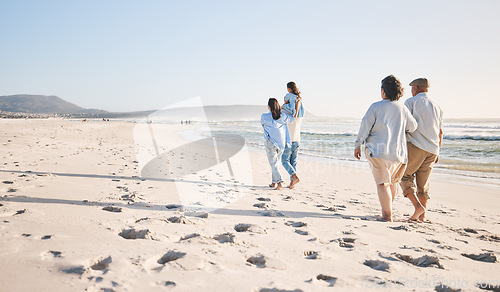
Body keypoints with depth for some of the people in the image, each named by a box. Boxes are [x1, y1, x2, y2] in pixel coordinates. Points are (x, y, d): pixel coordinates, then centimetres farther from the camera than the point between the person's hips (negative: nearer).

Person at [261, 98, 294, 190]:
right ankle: (274, 182, 24)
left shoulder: (264, 117, -7)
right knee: (275, 162, 18)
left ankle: (279, 182, -13)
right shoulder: (283, 116, -2)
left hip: (271, 143, -4)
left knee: (273, 164, 2)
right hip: (282, 143, 4)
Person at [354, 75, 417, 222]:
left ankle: (388, 216, -1)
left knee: (382, 183, 1)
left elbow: (365, 127, -7)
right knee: (393, 181, 22)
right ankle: (388, 208, 30)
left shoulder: (376, 107, -5)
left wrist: (357, 146, 1)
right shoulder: (402, 109, 6)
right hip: (398, 152, 4)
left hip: (378, 150, -4)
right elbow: (413, 127, 15)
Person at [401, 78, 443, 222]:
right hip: (432, 150, 6)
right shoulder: (436, 106, 18)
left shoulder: (411, 101, 0)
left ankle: (418, 206, -12)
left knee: (405, 175, 5)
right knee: (423, 182, 11)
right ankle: (422, 215, 11)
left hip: (415, 146, -6)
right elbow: (440, 132, 19)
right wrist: (437, 152, 25)